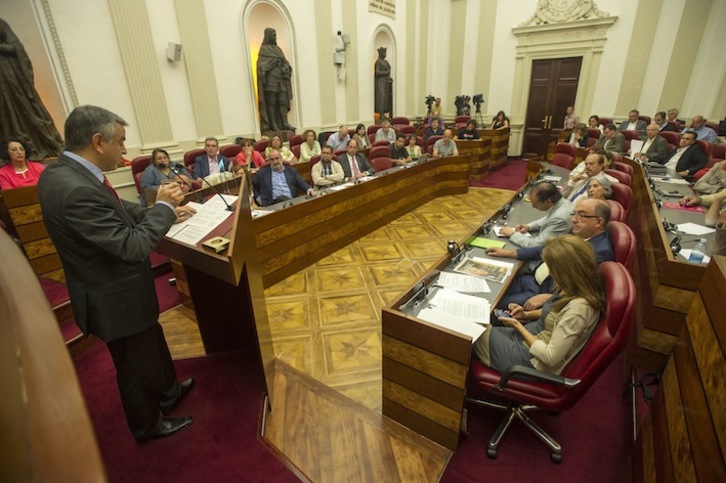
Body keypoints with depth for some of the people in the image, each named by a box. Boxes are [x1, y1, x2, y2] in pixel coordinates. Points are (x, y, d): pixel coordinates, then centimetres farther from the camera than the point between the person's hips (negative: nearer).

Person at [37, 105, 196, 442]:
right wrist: (162, 206, -21)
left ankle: (168, 392, 52)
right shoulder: (75, 190, -34)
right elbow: (133, 246, -32)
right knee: (135, 364, 15)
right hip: (116, 299, -9)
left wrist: (165, 211, -1)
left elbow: (119, 211, 7)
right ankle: (148, 425, 41)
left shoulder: (64, 171, -3)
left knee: (153, 343, 28)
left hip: (116, 286, 9)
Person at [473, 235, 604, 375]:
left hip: (533, 360, -8)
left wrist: (518, 325, -16)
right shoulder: (575, 288, -7)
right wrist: (526, 314, 1)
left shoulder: (578, 307, -32)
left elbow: (551, 357, -25)